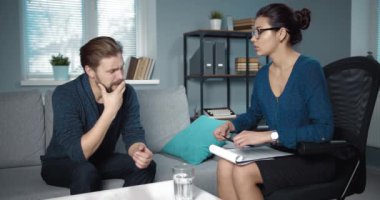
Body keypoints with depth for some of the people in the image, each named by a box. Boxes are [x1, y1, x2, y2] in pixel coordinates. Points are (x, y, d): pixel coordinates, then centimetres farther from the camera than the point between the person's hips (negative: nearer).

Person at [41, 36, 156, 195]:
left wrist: (138, 151, -39)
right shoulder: (65, 95, -29)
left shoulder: (127, 93, -15)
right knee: (86, 172, -36)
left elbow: (133, 133, -15)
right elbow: (79, 153, -35)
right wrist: (110, 111, -38)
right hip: (61, 163, -4)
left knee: (146, 166, -18)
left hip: (101, 160, 4)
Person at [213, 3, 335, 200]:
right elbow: (254, 114, 23)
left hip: (312, 160, -6)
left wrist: (270, 135, -26)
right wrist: (230, 125, 2)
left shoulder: (309, 69, -16)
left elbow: (323, 130, -22)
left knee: (243, 172, -26)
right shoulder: (262, 74, 5)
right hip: (278, 154, 6)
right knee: (225, 165, -21)